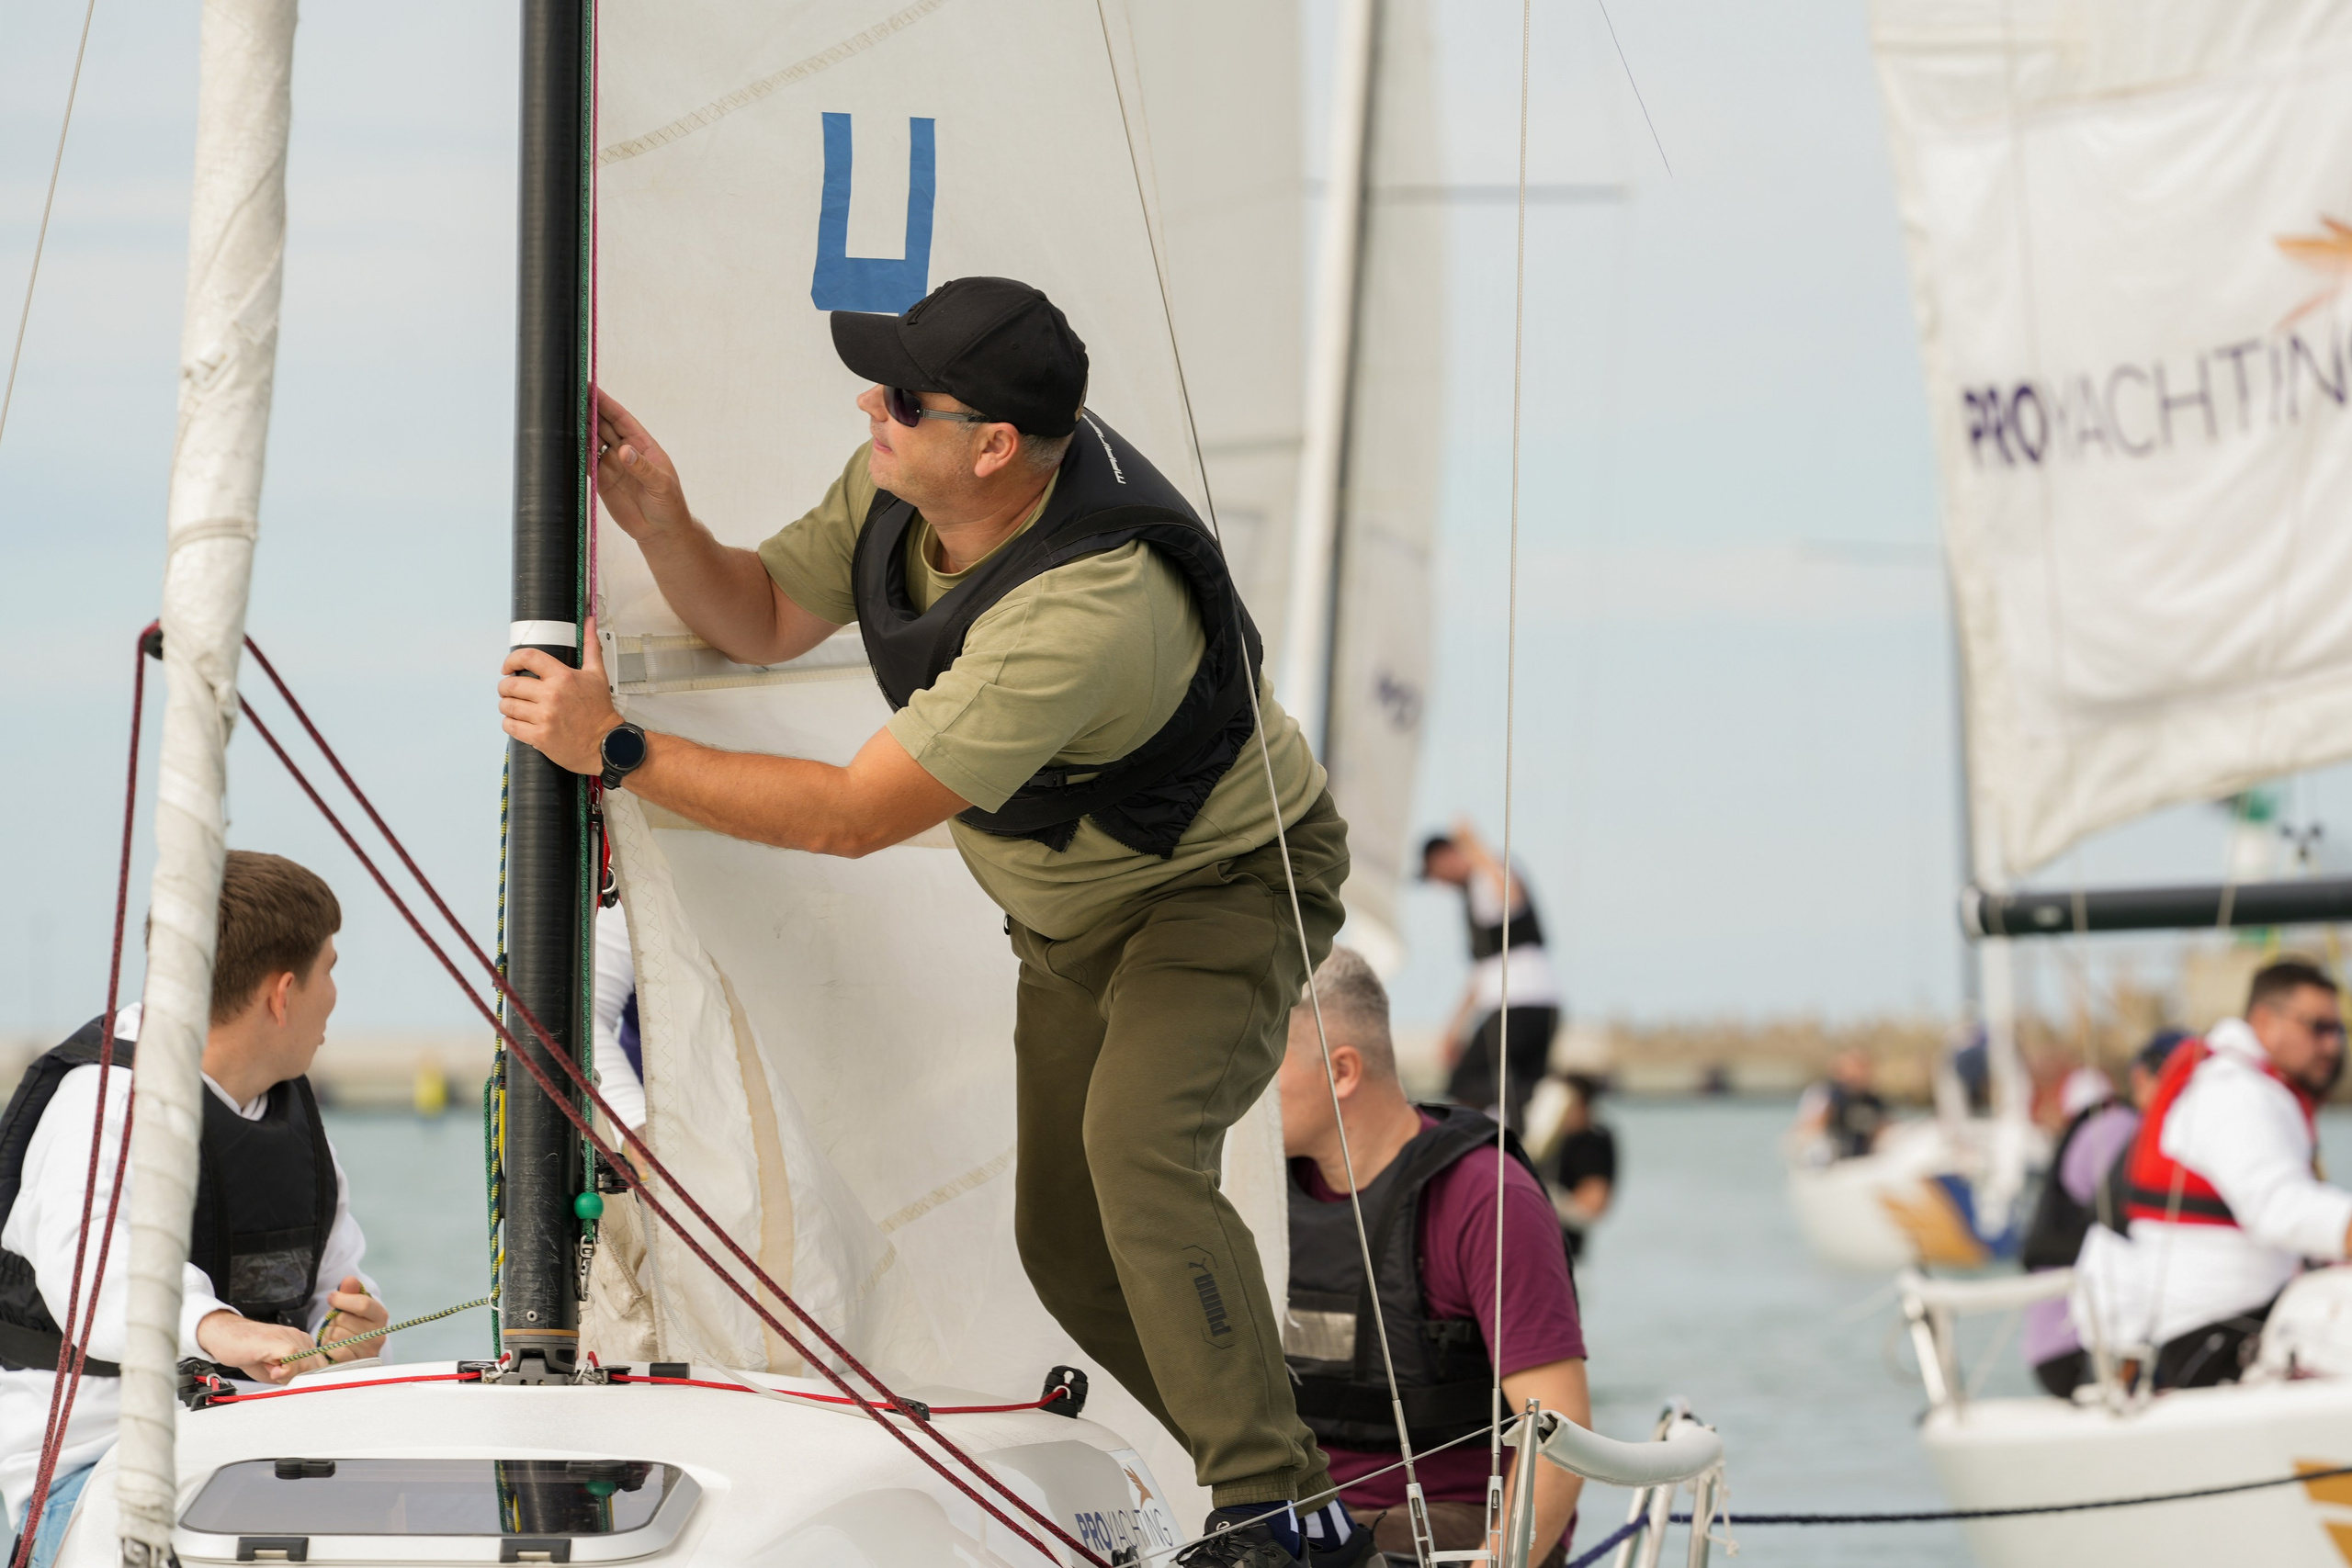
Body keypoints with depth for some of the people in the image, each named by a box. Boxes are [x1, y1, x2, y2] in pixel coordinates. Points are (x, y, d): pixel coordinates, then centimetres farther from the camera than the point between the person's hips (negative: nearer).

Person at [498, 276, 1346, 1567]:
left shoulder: (1085, 609, -40)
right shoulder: (898, 485, -15)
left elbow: (853, 817, -37)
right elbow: (763, 619, 4)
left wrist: (617, 749, -32)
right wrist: (660, 522, -17)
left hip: (1221, 891, -9)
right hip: (1071, 911, 9)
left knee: (1136, 1148, -31)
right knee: (1064, 1235, 8)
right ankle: (1258, 1461, 23)